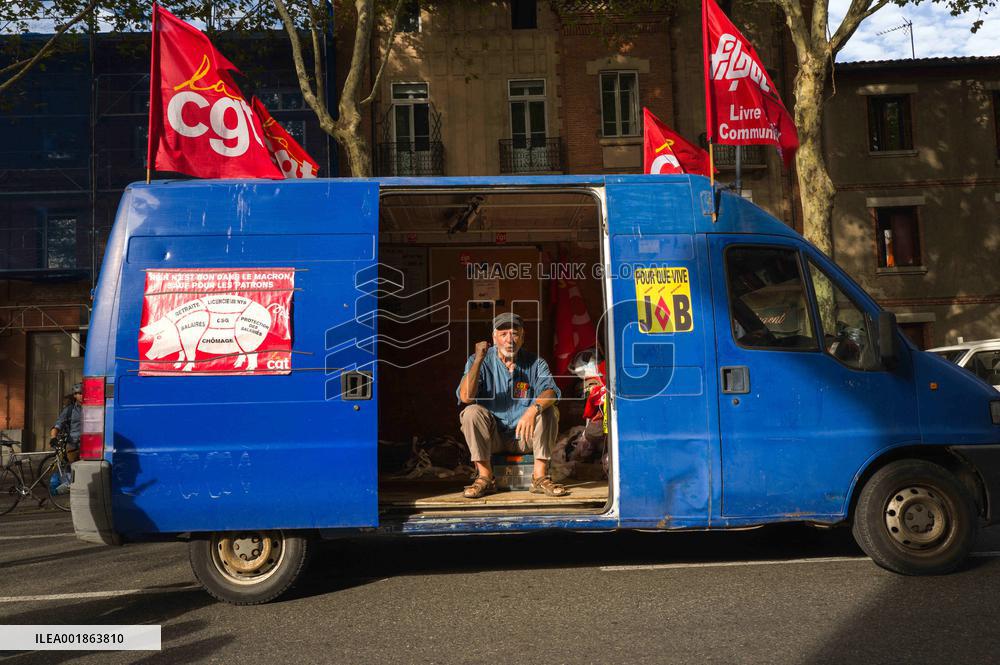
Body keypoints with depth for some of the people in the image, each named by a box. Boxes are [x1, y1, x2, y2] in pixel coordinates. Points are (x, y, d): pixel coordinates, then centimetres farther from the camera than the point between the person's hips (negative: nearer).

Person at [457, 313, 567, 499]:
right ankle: (485, 477, -21)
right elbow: (466, 397, -18)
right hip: (491, 437, -1)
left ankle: (540, 476, -21)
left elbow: (550, 391, -19)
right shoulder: (479, 361, -4)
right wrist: (478, 360, -27)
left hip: (524, 435, 1)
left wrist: (534, 409, -41)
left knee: (549, 411, -22)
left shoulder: (535, 363, -1)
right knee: (472, 412, -27)